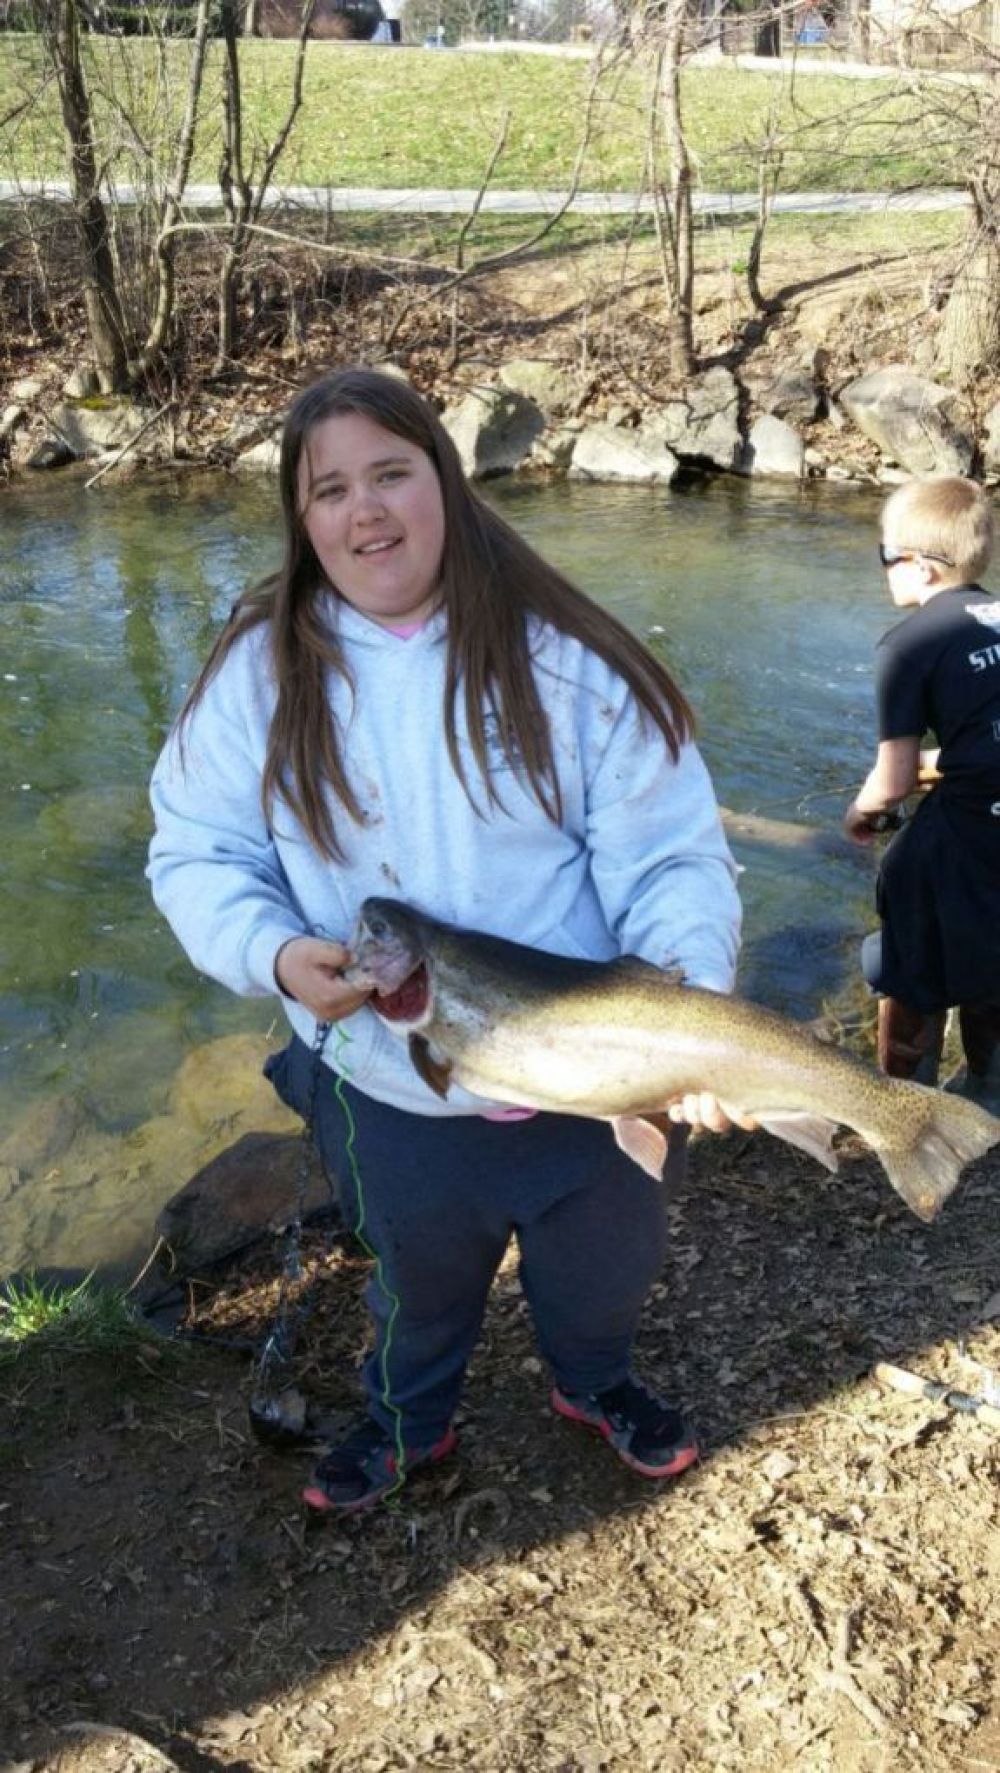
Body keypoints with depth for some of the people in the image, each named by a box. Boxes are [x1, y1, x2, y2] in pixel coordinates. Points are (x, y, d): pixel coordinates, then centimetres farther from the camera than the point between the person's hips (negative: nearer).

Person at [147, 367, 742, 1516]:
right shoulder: (259, 669, -10)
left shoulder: (566, 661, -15)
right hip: (385, 1088, 1)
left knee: (601, 1270, 26)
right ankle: (407, 1422, 60)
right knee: (420, 1281, 27)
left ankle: (595, 1383, 61)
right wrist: (276, 954, -25)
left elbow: (669, 861, -17)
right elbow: (196, 854, -5)